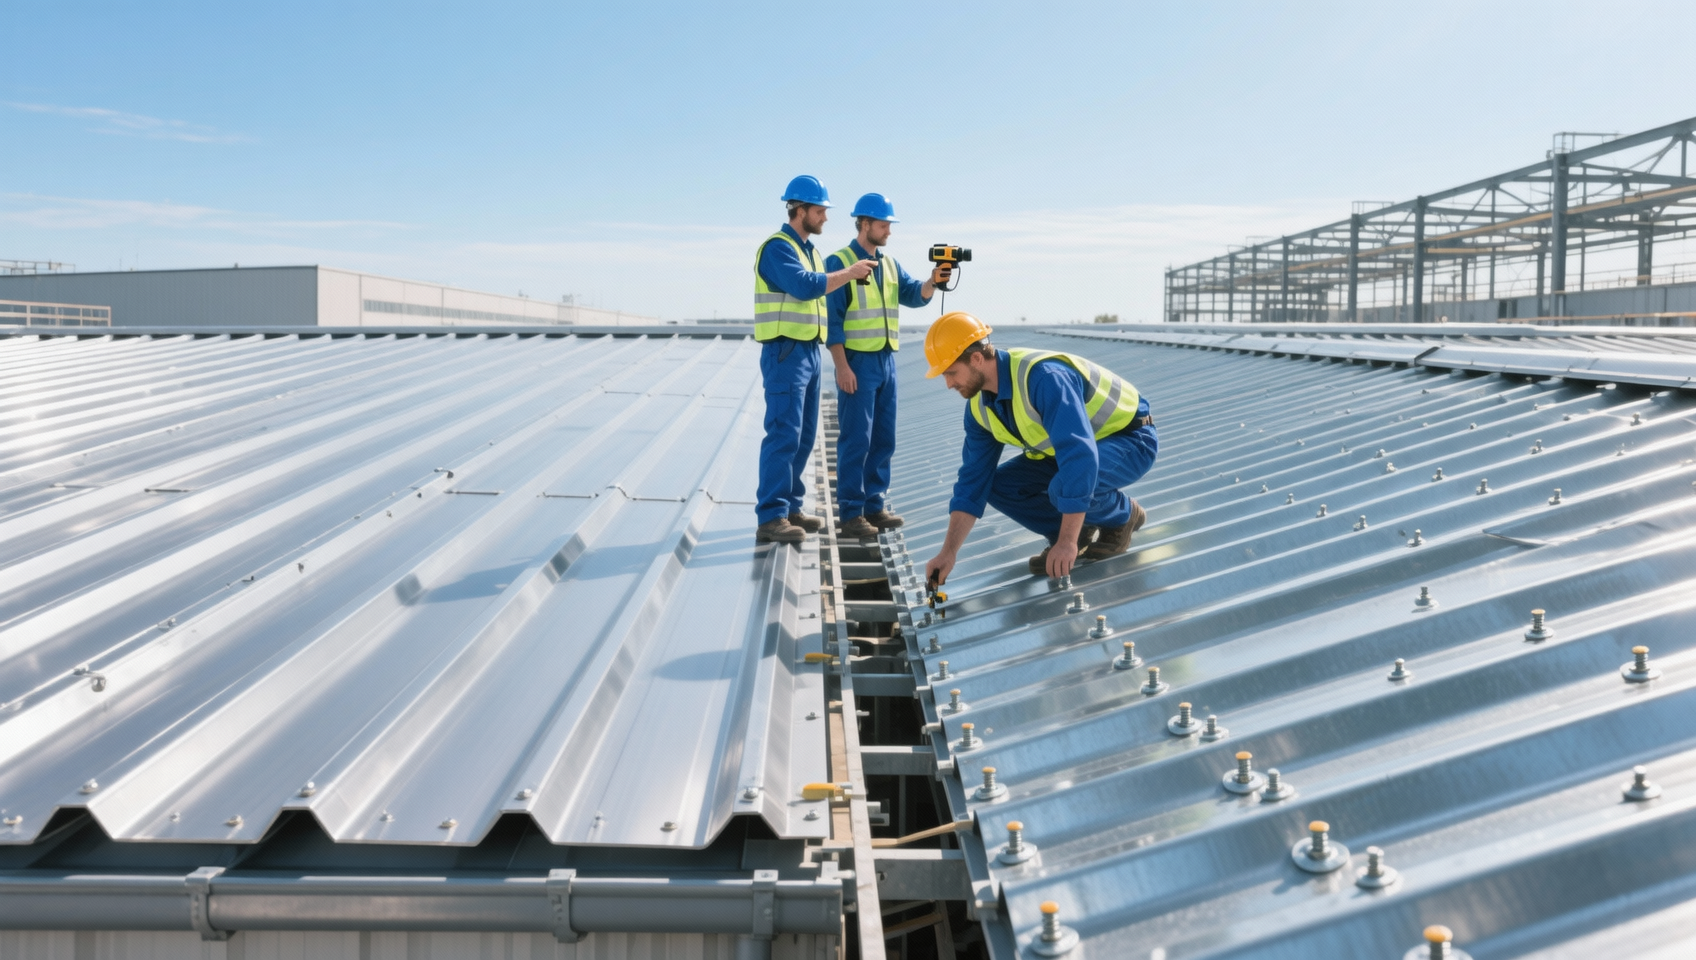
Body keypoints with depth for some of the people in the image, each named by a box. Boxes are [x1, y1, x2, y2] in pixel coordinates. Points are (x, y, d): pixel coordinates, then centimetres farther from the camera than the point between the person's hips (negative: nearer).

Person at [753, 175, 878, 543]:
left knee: (804, 435, 12)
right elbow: (804, 286, -24)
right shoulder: (777, 247, -11)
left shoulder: (810, 251, 18)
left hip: (809, 351, 10)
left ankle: (789, 507, 19)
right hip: (785, 352, -9)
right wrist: (848, 273, -18)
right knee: (784, 434, -12)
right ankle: (770, 518, -11)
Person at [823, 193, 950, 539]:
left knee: (883, 439, 10)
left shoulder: (889, 264, 15)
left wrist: (933, 281, -17)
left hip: (886, 359, 7)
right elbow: (832, 319, -11)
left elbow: (914, 295, 4)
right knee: (855, 439, -6)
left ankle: (873, 506, 18)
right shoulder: (839, 262, -6)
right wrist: (842, 367, -17)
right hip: (857, 361, -7)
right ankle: (851, 514, -1)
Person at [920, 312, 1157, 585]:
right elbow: (973, 480, -1)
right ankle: (1082, 529, 7)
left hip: (1130, 438, -8)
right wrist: (948, 552, -7)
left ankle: (1123, 515, -4)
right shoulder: (979, 407, -7)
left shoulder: (1043, 377, -34)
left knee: (1064, 487, -36)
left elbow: (1080, 457, -40)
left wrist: (1066, 542, -39)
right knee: (998, 485, -5)